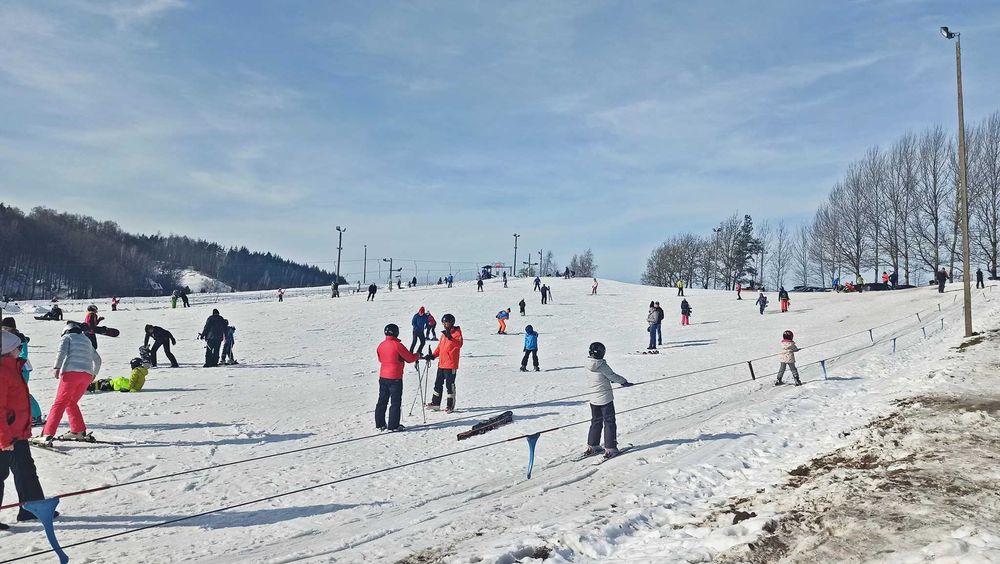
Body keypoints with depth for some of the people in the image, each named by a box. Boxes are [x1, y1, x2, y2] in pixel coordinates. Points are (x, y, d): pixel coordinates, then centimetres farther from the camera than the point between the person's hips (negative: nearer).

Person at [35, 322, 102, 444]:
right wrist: (94, 374, 51)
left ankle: (47, 435, -16)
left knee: (59, 404, -7)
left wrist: (56, 367, -15)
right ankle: (79, 431, 14)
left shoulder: (67, 337, 14)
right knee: (71, 403, 20)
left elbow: (62, 351, -8)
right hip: (87, 375, 5)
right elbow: (97, 359, 38)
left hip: (71, 372, -5)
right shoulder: (87, 340, 30)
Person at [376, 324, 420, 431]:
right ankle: (393, 425, 2)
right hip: (395, 378, -6)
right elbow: (410, 358, -10)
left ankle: (380, 424, 19)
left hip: (383, 377, 7)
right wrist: (418, 356, 9)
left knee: (382, 400, 14)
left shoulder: (381, 345, 4)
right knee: (396, 402, 1)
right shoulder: (397, 345, -16)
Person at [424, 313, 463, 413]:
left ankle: (450, 405, 4)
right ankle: (435, 403, 21)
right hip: (441, 364, 8)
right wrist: (433, 355, 9)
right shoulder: (444, 333, 17)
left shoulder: (457, 332, -7)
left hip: (451, 365, -8)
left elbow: (459, 344, -25)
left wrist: (450, 338, -37)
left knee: (449, 384, -4)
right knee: (438, 383, 12)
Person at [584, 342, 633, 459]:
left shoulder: (590, 364, -2)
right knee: (609, 423, 4)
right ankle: (610, 449, 6)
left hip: (594, 399, 6)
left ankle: (592, 447, 23)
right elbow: (612, 376, -14)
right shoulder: (602, 365, -22)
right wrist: (624, 381, 1)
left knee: (596, 422, 19)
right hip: (605, 398, -6)